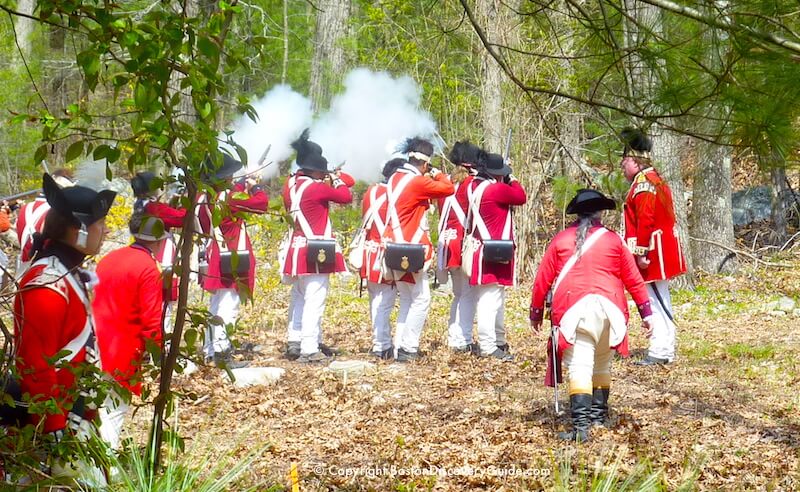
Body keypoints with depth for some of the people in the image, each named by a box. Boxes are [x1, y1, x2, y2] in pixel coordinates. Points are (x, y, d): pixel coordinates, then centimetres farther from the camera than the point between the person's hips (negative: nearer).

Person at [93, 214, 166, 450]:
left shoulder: (108, 258, 9)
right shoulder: (149, 269, -13)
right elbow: (151, 321, -16)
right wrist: (160, 353, -7)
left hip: (97, 344, 7)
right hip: (124, 351, -7)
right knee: (114, 411, 0)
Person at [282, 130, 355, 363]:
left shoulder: (291, 184, 5)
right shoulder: (317, 188, -17)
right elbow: (346, 196, -9)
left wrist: (328, 180, 12)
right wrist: (335, 179, 7)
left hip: (297, 248, 9)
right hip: (316, 252, -9)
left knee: (299, 298, 18)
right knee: (314, 301, -6)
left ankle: (295, 343, 23)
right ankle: (309, 350, -7)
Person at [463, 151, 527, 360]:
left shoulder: (474, 187, 8)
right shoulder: (495, 189, -18)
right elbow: (521, 197, -8)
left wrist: (505, 182, 9)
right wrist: (512, 180, 6)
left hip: (482, 250, 10)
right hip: (494, 252, -10)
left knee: (496, 298, 20)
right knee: (490, 300, -9)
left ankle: (498, 341, 30)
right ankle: (488, 346, -9)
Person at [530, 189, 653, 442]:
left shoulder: (561, 240, 8)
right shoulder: (613, 240, 10)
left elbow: (543, 279, 8)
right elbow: (633, 279, 11)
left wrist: (536, 312, 18)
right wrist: (646, 312, 16)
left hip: (574, 310, -2)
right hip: (608, 307, 2)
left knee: (580, 366, -8)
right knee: (602, 363, 22)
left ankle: (581, 423, -21)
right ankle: (599, 413, 30)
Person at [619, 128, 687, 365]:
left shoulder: (643, 183, -15)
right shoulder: (656, 180, 17)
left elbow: (645, 221, -23)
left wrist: (641, 252, -23)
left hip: (652, 254, -10)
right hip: (663, 252, 10)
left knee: (655, 301, -9)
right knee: (660, 300, 14)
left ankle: (659, 352, -8)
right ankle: (666, 350, 19)